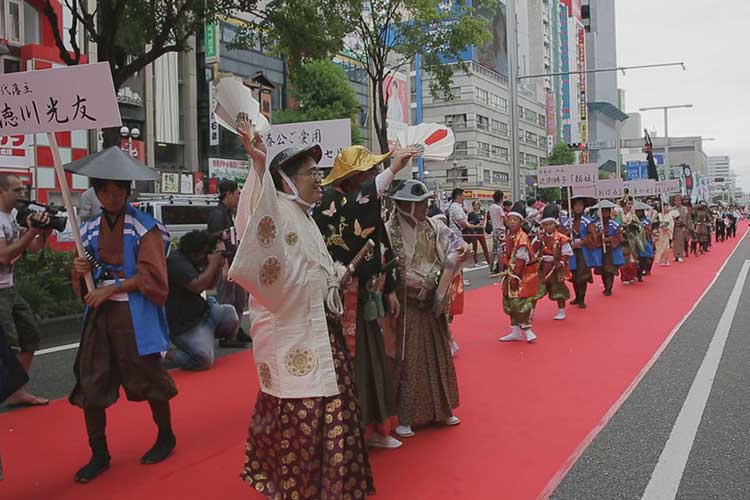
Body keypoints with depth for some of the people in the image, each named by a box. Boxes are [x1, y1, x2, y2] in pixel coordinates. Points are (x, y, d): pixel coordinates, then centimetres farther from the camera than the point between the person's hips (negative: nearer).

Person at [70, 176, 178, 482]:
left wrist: (111, 289, -15)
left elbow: (151, 275, -10)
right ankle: (99, 454, 17)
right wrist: (79, 271, -6)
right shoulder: (89, 230, 12)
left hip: (134, 315, -4)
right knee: (90, 385, 2)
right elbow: (83, 285, 16)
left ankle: (166, 437, 27)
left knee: (149, 379, 5)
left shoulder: (145, 227, -4)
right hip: (98, 313, 5)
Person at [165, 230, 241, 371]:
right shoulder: (177, 262, -19)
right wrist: (213, 262, -19)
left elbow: (209, 285, 17)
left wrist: (219, 267, 0)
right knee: (204, 360, -21)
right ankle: (166, 354, 1)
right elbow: (197, 286, -30)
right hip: (184, 324, -10)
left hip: (200, 311, 10)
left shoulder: (192, 261, 11)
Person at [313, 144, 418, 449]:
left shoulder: (366, 204, 12)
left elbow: (379, 251, 19)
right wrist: (393, 170, -44)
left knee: (371, 360, 16)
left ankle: (375, 428, 30)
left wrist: (389, 290, 18)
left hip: (363, 298, 9)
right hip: (340, 300, -9)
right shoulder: (329, 200, -14)